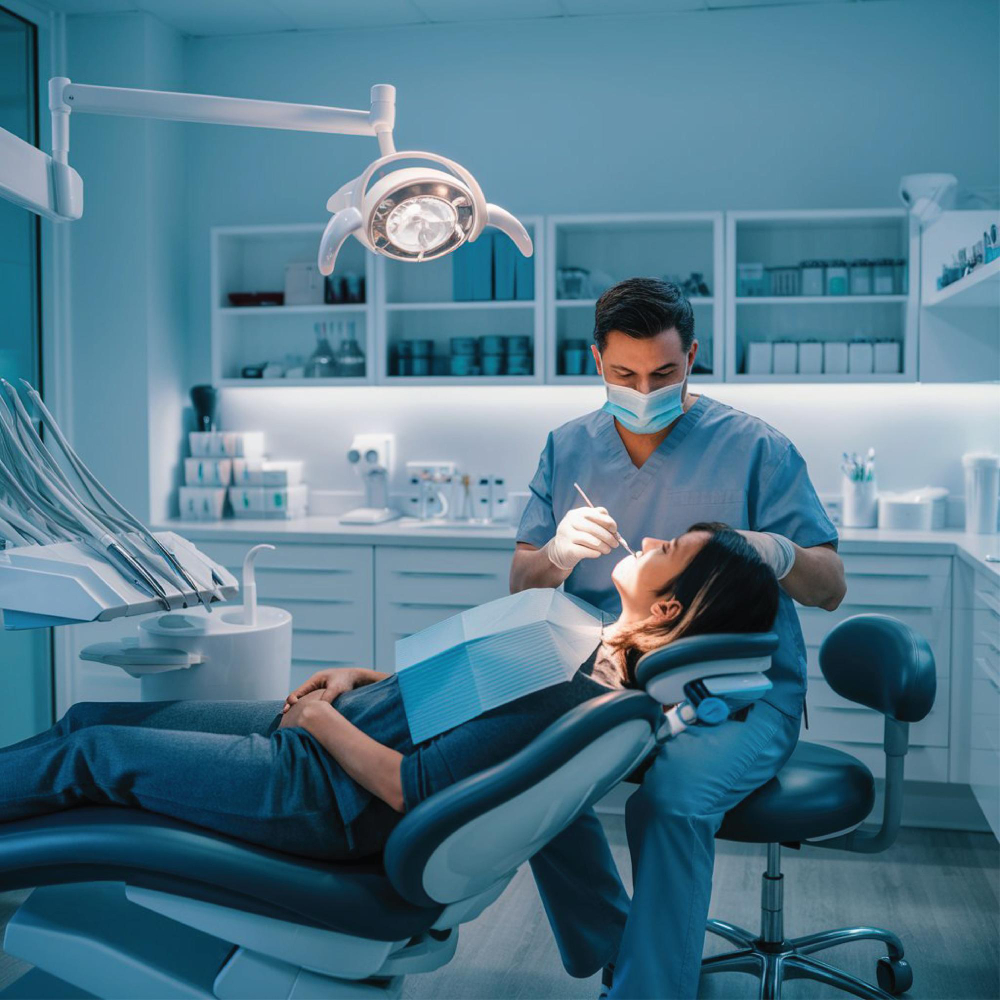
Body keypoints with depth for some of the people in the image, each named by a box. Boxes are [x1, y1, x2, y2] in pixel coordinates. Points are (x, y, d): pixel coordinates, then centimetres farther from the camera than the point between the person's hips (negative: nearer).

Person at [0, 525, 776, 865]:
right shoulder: (592, 643, 2)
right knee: (88, 718, 12)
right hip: (325, 726, 9)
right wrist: (363, 680, 5)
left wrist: (323, 717, -12)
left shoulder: (575, 694, -27)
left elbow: (411, 788, -25)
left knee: (90, 753, 1)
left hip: (319, 790, -8)